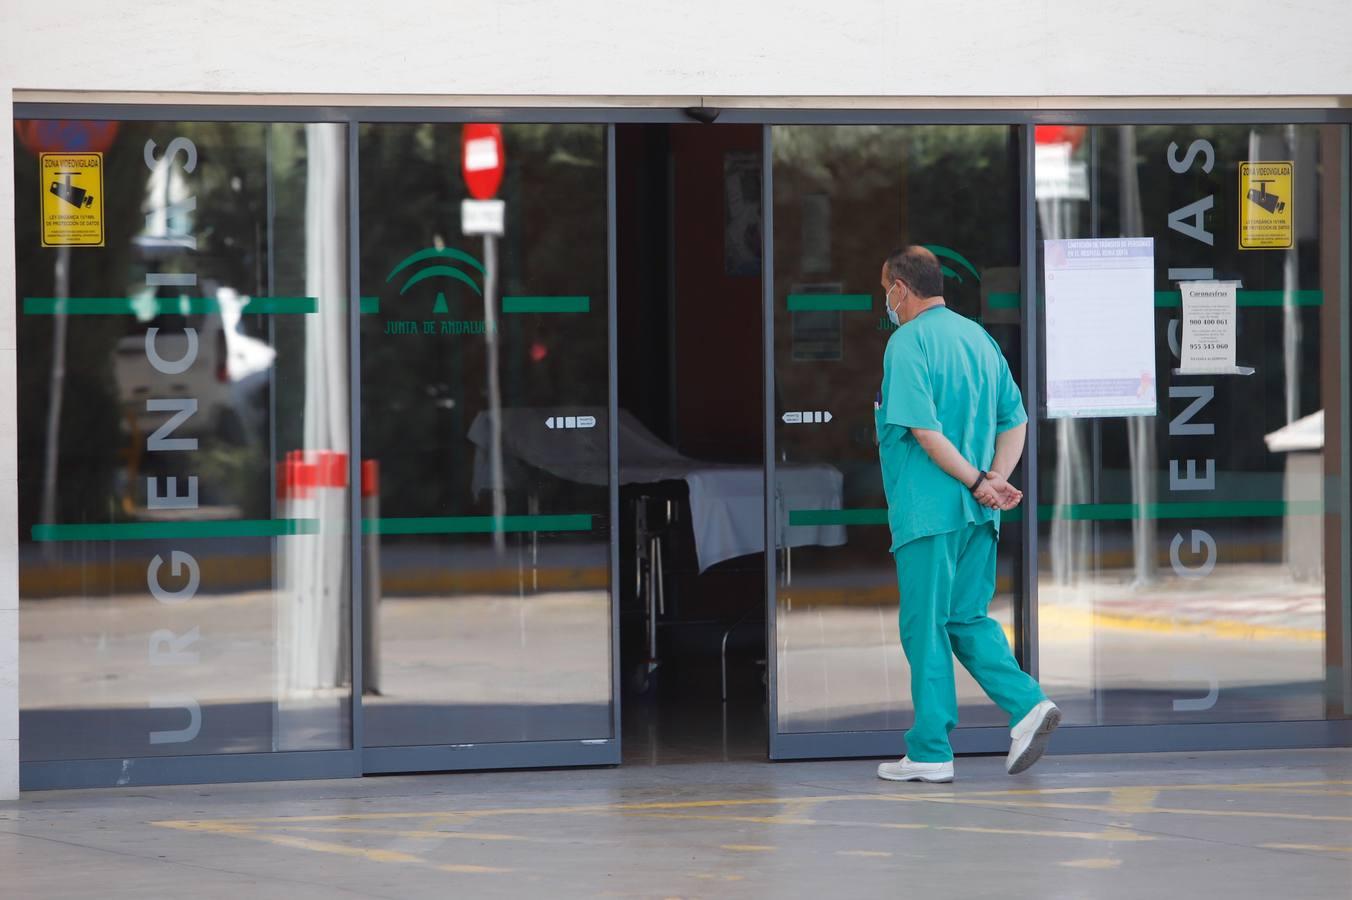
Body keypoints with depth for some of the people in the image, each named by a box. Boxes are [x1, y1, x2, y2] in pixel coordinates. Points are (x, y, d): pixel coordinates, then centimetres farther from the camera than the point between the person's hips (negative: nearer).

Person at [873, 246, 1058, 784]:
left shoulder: (908, 342, -10)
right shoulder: (979, 337, 14)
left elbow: (924, 429, -19)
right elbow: (1015, 420, 13)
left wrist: (979, 482, -15)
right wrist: (996, 480, 0)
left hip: (928, 511, -7)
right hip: (977, 515, 7)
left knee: (925, 628, 0)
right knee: (968, 619, 14)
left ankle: (930, 753, 4)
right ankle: (1027, 705, -5)